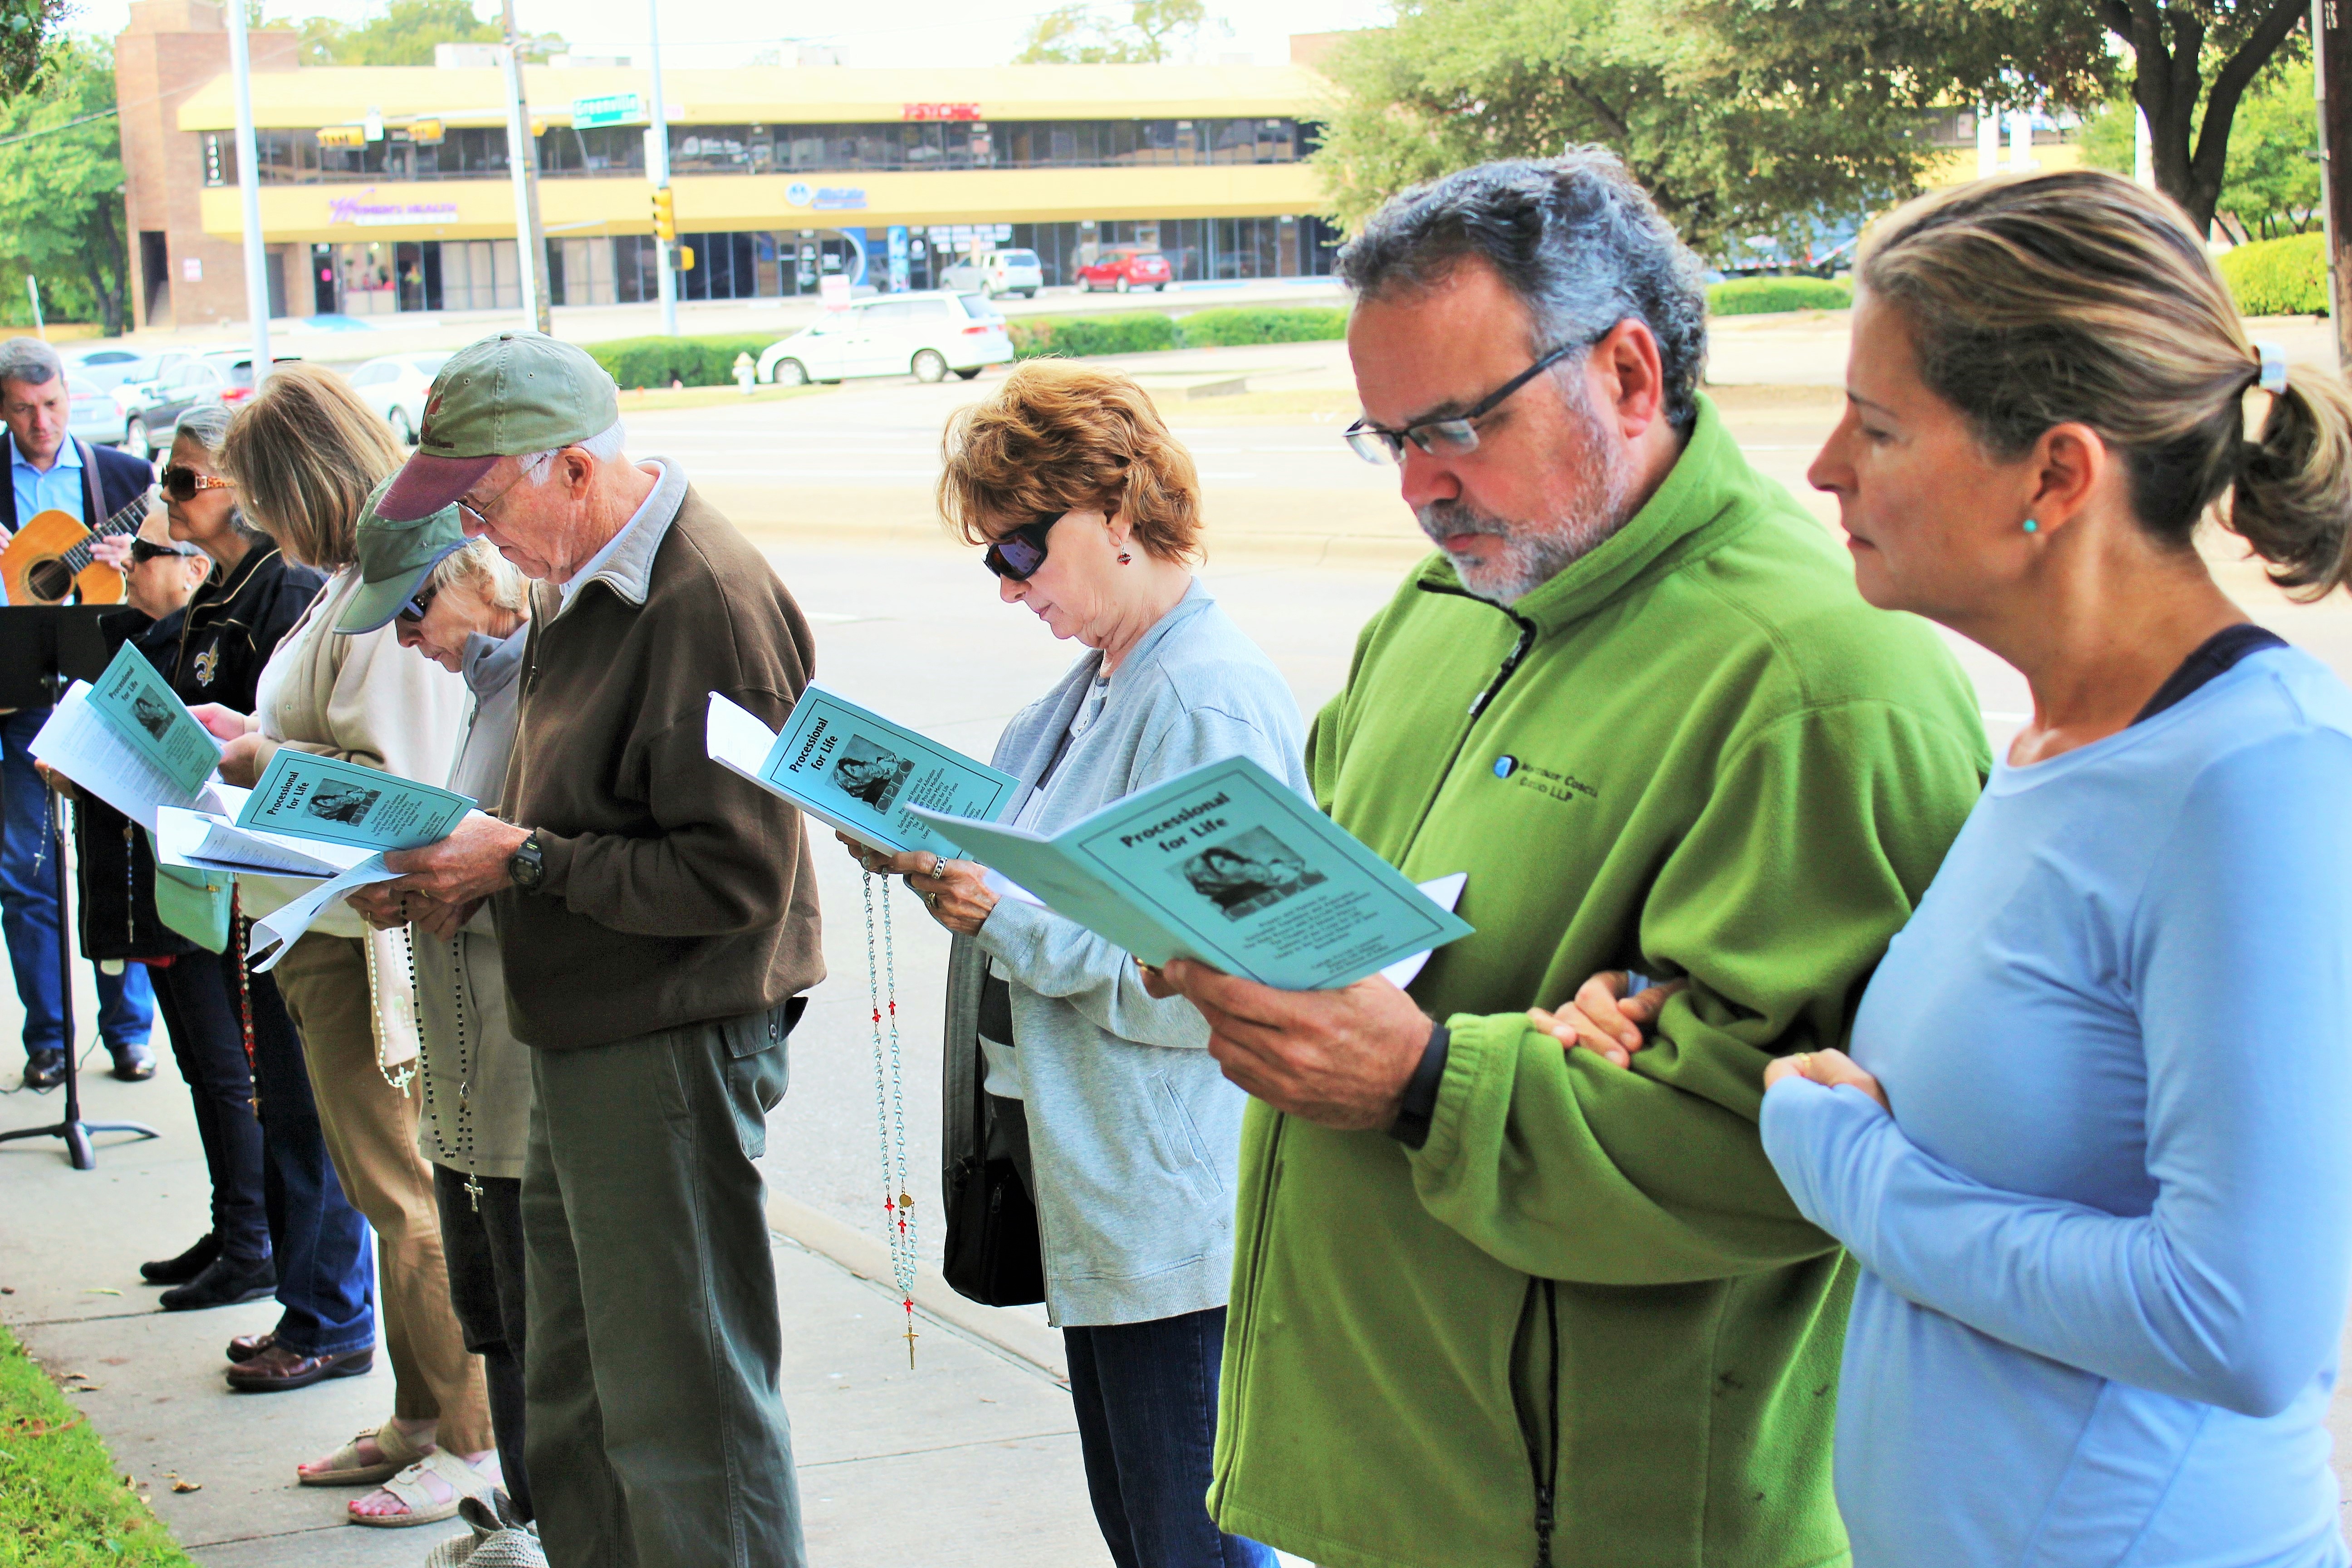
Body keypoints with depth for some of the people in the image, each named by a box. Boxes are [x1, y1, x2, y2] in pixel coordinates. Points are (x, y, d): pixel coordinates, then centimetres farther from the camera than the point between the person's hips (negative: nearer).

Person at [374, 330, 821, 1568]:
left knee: (685, 1416, -1)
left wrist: (525, 861, -19)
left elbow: (735, 875, -23)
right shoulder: (581, 585, 12)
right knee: (573, 1417, 19)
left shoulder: (710, 602, -19)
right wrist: (457, 872, 4)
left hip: (674, 1052, -10)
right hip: (581, 1048, 10)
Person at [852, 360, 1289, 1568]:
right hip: (1090, 1193, 10)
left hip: (1172, 1216, -10)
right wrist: (933, 862, 4)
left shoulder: (1212, 702, -19)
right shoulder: (1098, 680, 12)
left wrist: (1010, 916, -24)